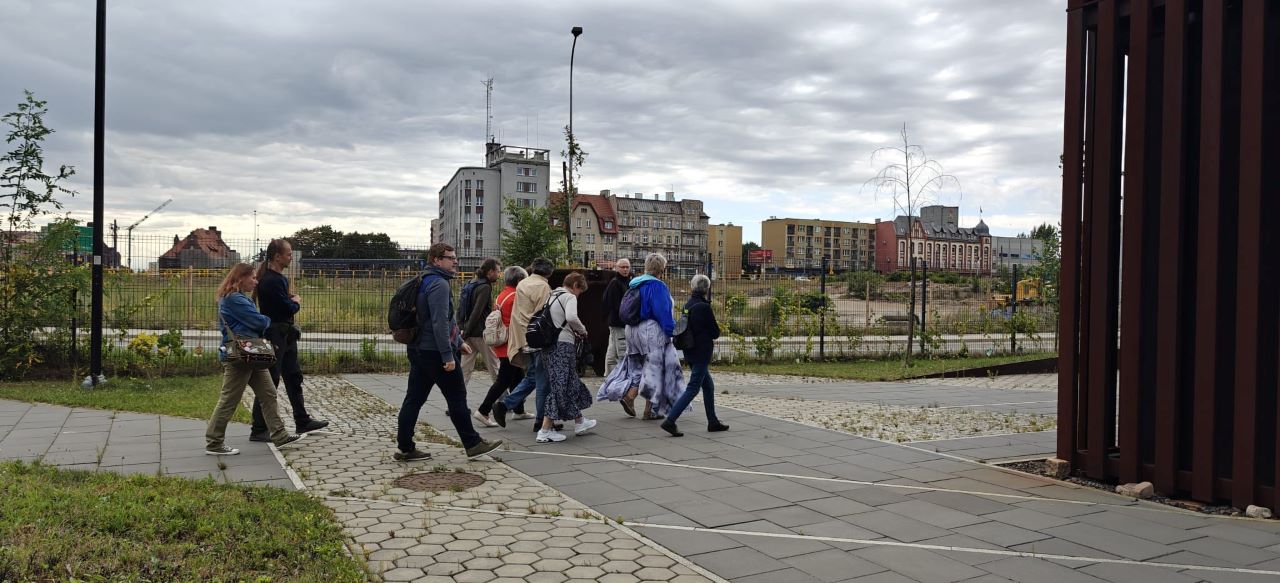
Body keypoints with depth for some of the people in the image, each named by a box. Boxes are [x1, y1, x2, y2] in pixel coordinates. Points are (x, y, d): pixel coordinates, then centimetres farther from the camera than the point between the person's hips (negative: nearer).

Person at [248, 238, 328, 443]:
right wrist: (296, 303, -1)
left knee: (293, 377, 16)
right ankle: (258, 430, 2)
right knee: (269, 382, -5)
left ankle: (302, 421, 27)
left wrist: (292, 301, -3)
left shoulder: (279, 278, 12)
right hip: (274, 335, -10)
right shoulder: (270, 281, -20)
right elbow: (288, 308, -20)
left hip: (285, 335, 10)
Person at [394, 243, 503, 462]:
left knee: (414, 399, 8)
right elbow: (440, 323, -22)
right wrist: (448, 355, -23)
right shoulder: (439, 284, -14)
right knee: (457, 398, 0)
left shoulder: (425, 282, 19)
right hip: (435, 351, -10)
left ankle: (405, 448, 11)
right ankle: (473, 444, 8)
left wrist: (458, 342, 31)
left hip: (417, 351, 10)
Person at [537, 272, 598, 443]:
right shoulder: (569, 297, -8)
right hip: (563, 345, -9)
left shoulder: (551, 296, 18)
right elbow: (571, 317, -26)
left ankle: (579, 422, 30)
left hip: (549, 344, 9)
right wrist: (582, 329, -8)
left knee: (571, 383, 19)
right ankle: (545, 430, -8)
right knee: (560, 386, -6)